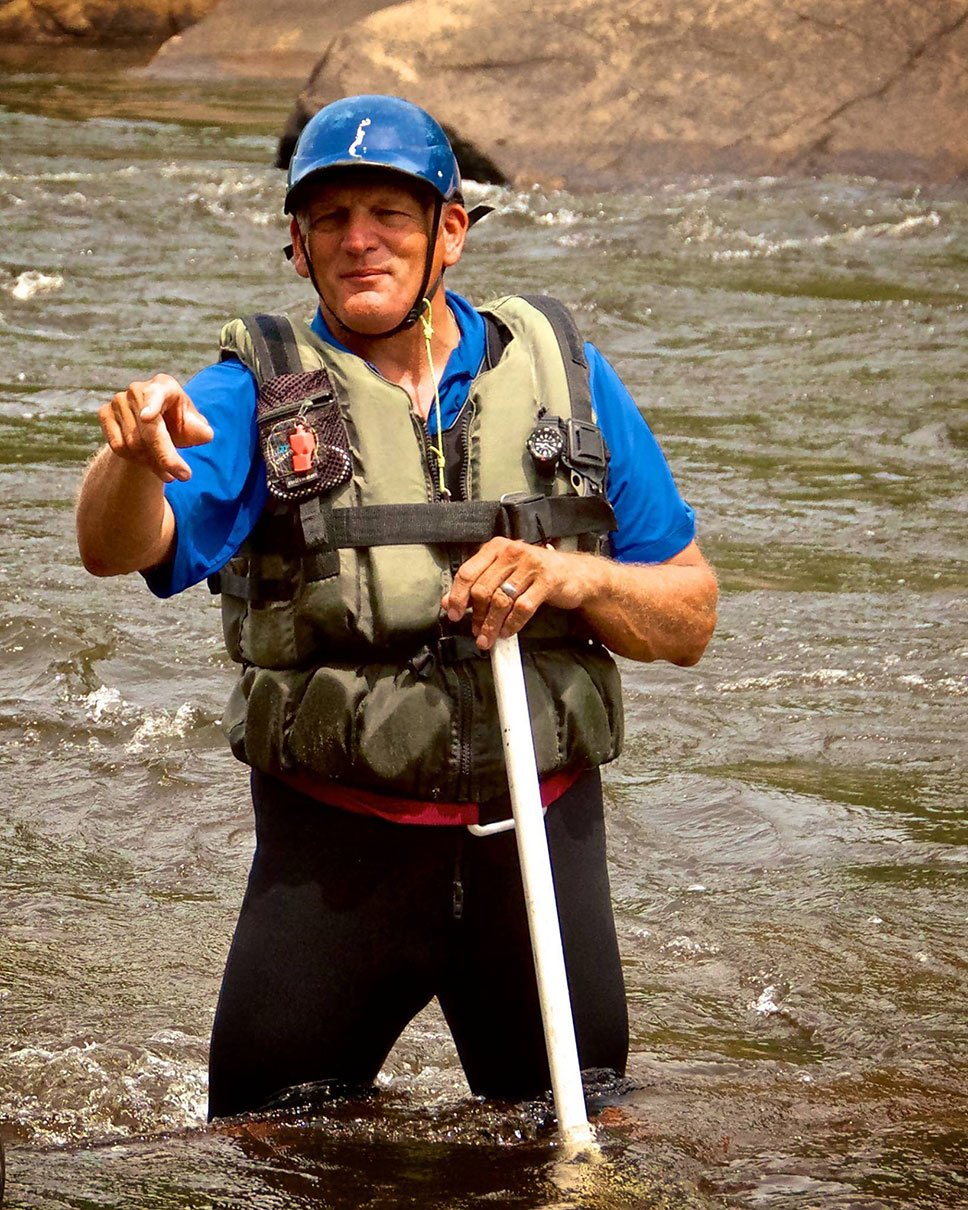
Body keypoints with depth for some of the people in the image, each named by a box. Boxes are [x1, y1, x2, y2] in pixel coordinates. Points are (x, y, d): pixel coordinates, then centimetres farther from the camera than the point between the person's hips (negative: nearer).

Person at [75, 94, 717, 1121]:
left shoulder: (559, 372, 5)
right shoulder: (258, 392, -2)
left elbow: (691, 618, 7)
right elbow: (116, 547, -21)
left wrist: (570, 577, -14)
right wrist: (136, 457, -44)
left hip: (537, 840, 2)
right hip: (334, 851, -2)